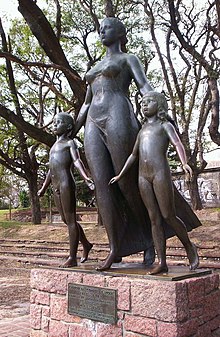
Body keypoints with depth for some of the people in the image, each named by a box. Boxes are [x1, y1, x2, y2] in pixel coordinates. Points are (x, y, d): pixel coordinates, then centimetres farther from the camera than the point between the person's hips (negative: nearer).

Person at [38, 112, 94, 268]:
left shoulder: (70, 143, 3)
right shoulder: (54, 146, 25)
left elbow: (76, 160, -13)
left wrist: (85, 177, -29)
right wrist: (44, 188, 32)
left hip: (66, 184, -8)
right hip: (56, 187, 8)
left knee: (71, 220, -4)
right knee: (66, 220, 14)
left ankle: (72, 258, 0)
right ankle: (86, 244, 30)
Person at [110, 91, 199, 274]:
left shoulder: (166, 126, 9)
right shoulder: (142, 131, 26)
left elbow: (178, 144, -9)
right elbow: (133, 155, 33)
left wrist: (185, 163, -29)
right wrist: (120, 175, 31)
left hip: (161, 173, -5)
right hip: (143, 177, 5)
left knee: (169, 216, -5)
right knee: (155, 219, 2)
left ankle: (189, 247, 19)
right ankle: (162, 263, 3)